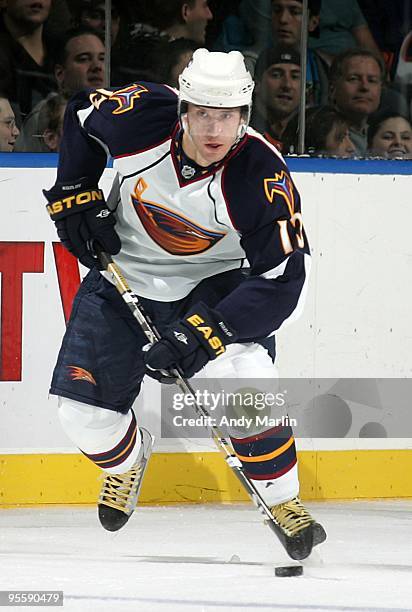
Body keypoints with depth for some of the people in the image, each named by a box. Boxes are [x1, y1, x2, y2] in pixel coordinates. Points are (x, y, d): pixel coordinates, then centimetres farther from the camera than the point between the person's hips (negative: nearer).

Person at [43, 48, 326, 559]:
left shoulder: (263, 176, -29)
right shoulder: (141, 115, -23)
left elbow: (281, 281, -26)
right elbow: (82, 114, 2)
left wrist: (202, 330, -35)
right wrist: (74, 194, -5)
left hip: (214, 282, -2)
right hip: (125, 274, 2)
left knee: (245, 377, -29)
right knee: (84, 412, -5)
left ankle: (283, 502, -9)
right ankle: (126, 458, 33)